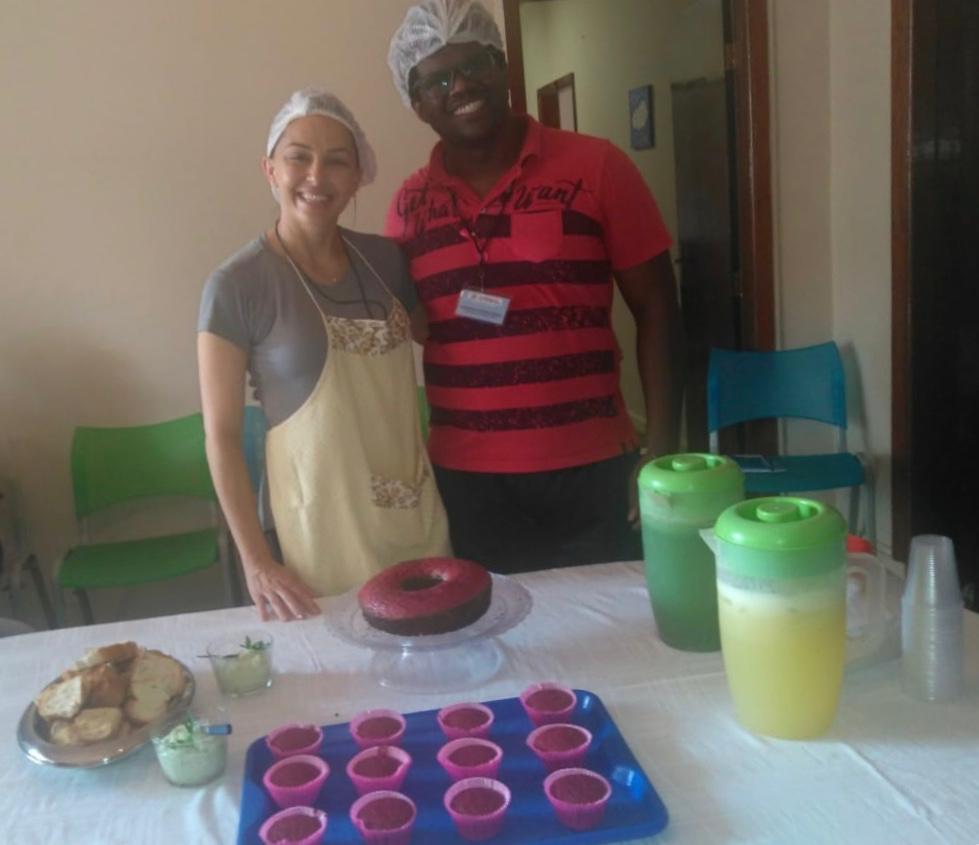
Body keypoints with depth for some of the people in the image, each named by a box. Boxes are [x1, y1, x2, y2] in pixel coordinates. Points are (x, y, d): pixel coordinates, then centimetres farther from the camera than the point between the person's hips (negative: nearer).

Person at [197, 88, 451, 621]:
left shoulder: (385, 259, 2)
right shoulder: (236, 287, -11)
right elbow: (221, 435, -9)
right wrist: (255, 561, -12)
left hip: (417, 516, 5)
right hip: (319, 527, -4)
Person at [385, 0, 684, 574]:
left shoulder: (596, 167, -3)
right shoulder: (410, 205, 5)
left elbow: (657, 311, -1)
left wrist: (662, 454, -6)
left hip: (592, 472, -2)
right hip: (463, 481, 2)